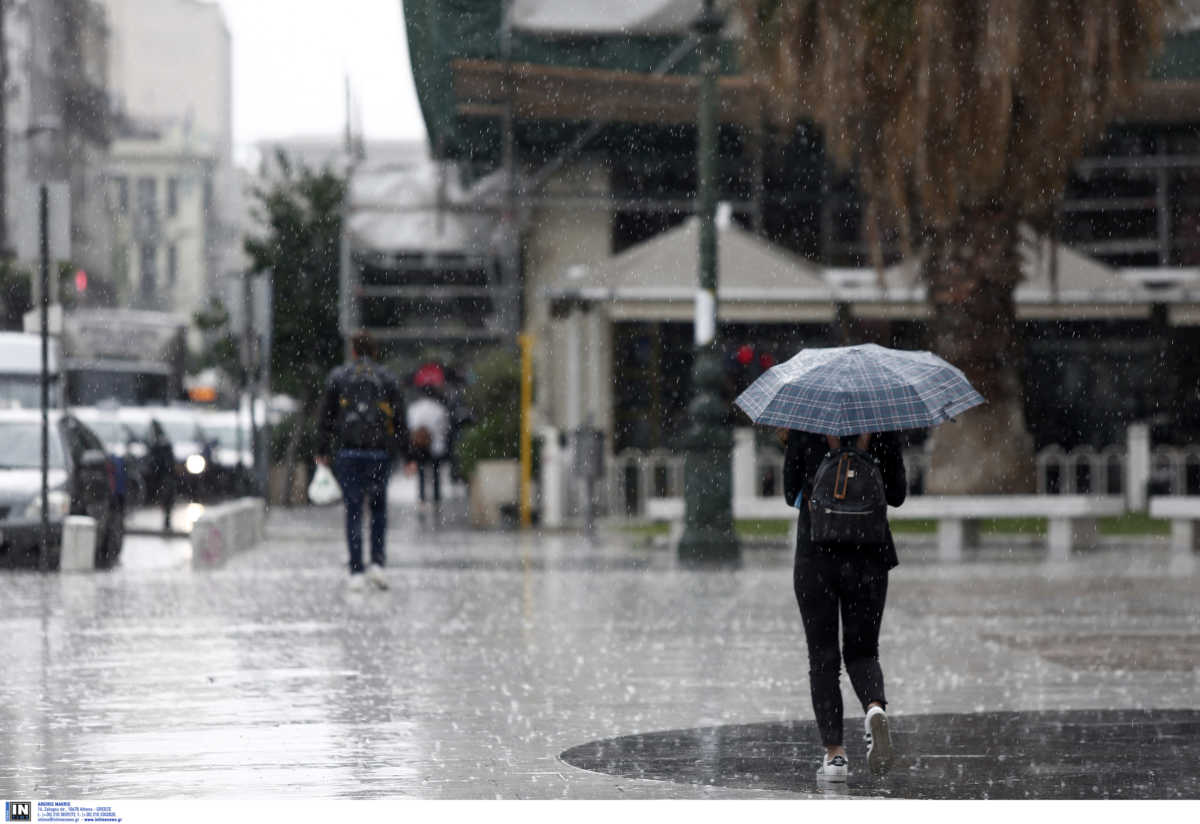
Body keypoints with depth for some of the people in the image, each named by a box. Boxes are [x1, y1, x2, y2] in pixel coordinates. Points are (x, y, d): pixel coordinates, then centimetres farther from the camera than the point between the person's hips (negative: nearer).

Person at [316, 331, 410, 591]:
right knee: (378, 507, 14)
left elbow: (325, 417, 3)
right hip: (380, 453, 0)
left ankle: (356, 572, -1)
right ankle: (377, 563, 0)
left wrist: (322, 451, 9)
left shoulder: (337, 377, 4)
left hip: (347, 452, 0)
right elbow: (400, 420, 4)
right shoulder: (388, 379, 5)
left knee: (353, 510, 3)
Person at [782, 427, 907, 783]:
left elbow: (791, 493, 3)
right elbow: (897, 496, 4)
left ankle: (834, 753, 3)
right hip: (868, 555, 1)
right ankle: (875, 708, -20)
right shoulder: (883, 431, -3)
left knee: (823, 657, 7)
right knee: (863, 651, 13)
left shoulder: (804, 431, -6)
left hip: (816, 556, -1)